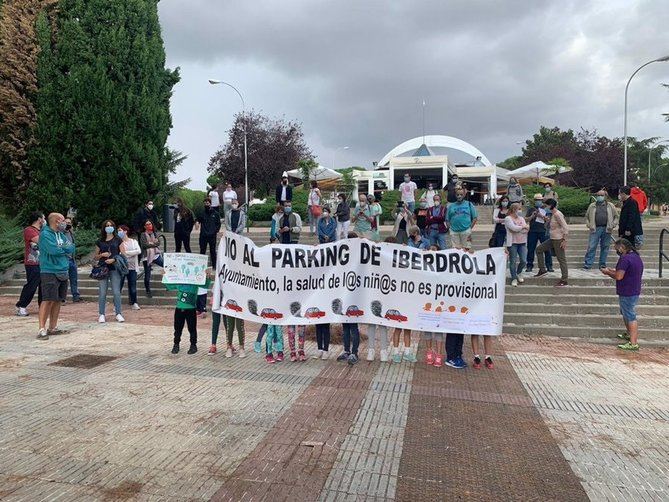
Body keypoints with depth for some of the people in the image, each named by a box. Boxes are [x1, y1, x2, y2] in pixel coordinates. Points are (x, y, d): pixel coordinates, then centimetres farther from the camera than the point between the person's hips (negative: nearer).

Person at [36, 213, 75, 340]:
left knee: (58, 300, 11)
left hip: (63, 272, 8)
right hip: (50, 272, -8)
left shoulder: (61, 234, 15)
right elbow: (54, 250, -22)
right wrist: (65, 249, -4)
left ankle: (53, 327, 18)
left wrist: (60, 249, -10)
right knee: (48, 300, -11)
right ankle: (42, 329, -9)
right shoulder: (45, 234, -10)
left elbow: (72, 248, 7)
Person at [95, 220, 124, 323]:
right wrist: (102, 255, -6)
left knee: (116, 292, -4)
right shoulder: (100, 242, 11)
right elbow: (95, 257, 14)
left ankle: (118, 314, 3)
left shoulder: (118, 240, 8)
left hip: (115, 268, -1)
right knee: (102, 292, 0)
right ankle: (101, 314, 8)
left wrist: (114, 259, -12)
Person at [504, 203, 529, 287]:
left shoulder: (521, 218, 15)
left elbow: (527, 229, 6)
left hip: (522, 242, 5)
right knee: (513, 261, -1)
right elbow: (513, 228, -16)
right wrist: (523, 227, -2)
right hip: (512, 243, -5)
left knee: (523, 261, -2)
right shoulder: (508, 218, -3)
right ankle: (514, 279, 9)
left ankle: (519, 273, 26)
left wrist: (518, 229, -11)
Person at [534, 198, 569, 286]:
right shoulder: (552, 215, 11)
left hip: (559, 240, -10)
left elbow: (565, 228, -22)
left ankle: (564, 280, 4)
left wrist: (565, 240, -22)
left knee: (561, 259, -3)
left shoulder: (557, 214, -17)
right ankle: (542, 270, 16)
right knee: (539, 249, 13)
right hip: (552, 239, 10)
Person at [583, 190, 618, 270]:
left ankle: (602, 264, 16)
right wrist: (589, 225, 0)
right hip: (595, 229, -1)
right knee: (591, 247, -5)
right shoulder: (592, 206, 9)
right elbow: (587, 217, 14)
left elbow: (616, 216, 12)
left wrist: (613, 225, -1)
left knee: (605, 247, 6)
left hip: (606, 229, 1)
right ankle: (587, 264, -2)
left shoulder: (610, 206, 10)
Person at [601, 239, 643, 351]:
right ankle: (629, 334, 40)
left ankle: (633, 343, -2)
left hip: (627, 293, -10)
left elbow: (618, 276, -25)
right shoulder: (636, 256, 11)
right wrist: (613, 271, 12)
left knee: (630, 316, -5)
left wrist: (608, 272, -8)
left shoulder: (625, 258, -22)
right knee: (625, 313, 25)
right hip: (634, 291, 10)